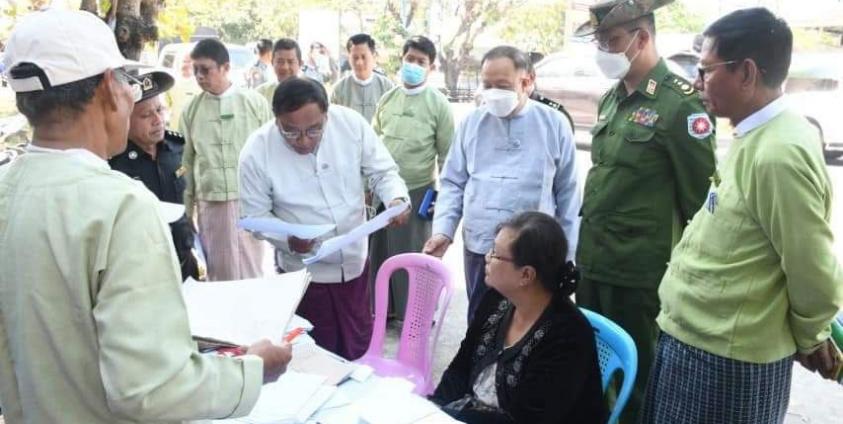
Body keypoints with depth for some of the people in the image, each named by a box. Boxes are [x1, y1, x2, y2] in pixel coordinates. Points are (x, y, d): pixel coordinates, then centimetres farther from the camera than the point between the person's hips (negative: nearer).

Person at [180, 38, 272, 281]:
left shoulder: (254, 102, 0)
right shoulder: (191, 110, 5)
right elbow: (188, 161, 9)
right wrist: (187, 210, 8)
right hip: (210, 202, 2)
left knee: (250, 273, 7)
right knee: (219, 274, 8)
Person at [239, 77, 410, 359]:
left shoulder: (351, 123, -15)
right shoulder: (257, 152, -18)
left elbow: (383, 172, -4)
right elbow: (255, 215, -9)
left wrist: (397, 198, -25)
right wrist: (286, 239, -29)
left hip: (354, 262, 2)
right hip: (303, 271, -2)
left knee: (359, 350, 20)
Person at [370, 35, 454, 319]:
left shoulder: (439, 104, -7)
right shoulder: (388, 98, 6)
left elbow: (447, 154, -4)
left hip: (417, 191, -4)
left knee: (412, 255, 6)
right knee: (380, 252, 13)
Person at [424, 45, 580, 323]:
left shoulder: (554, 124, -2)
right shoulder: (471, 123, 4)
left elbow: (567, 193, 3)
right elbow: (453, 183, 8)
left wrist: (567, 254, 3)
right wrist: (443, 230, -5)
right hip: (478, 248, 2)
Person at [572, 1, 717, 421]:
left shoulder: (681, 103, -13)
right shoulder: (611, 99, 9)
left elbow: (700, 197, -11)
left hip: (639, 271, -7)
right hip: (591, 262, 7)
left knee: (634, 373, 9)